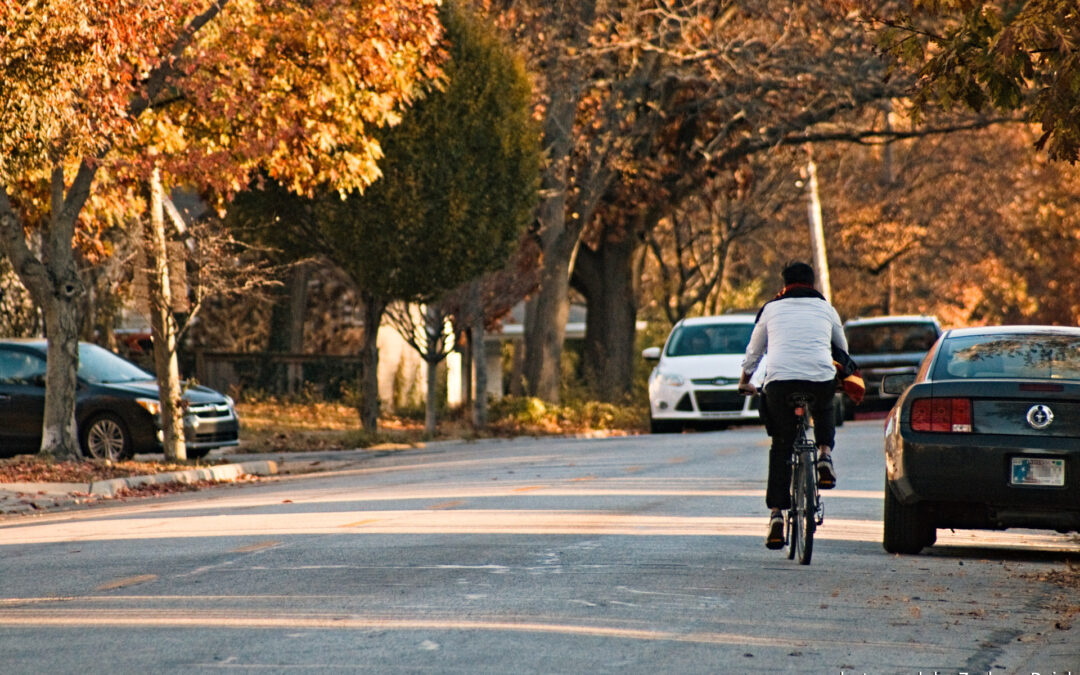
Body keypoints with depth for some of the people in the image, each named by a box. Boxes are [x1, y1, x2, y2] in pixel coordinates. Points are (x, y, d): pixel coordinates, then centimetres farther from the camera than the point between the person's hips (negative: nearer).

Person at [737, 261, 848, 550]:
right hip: (821, 378, 1)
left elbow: (754, 351, 31)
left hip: (780, 379, -1)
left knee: (781, 447, 10)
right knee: (824, 411, 35)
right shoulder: (825, 308, 23)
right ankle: (825, 454, 9)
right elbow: (843, 349, 36)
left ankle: (776, 511, 0)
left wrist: (745, 381, 47)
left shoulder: (771, 309, 21)